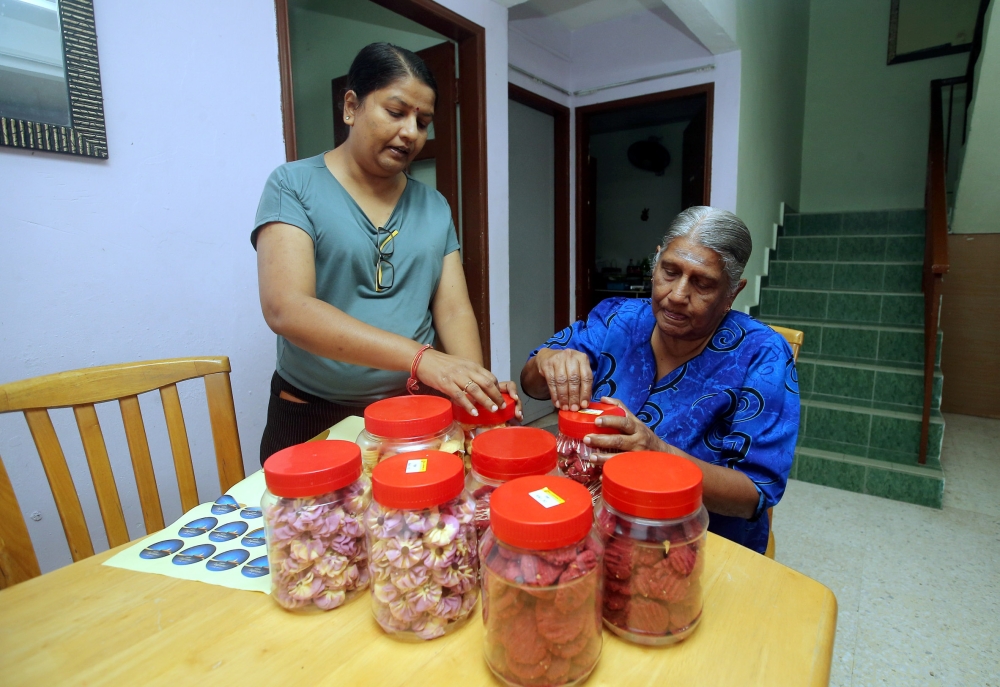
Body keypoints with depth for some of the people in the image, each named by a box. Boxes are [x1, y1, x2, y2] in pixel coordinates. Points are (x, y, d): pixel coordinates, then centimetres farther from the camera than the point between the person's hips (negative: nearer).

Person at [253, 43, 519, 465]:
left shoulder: (434, 207, 5)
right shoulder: (294, 186, -8)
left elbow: (454, 310, -1)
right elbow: (285, 308, -22)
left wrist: (476, 389, -22)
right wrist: (419, 358, -32)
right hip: (313, 421, -3)